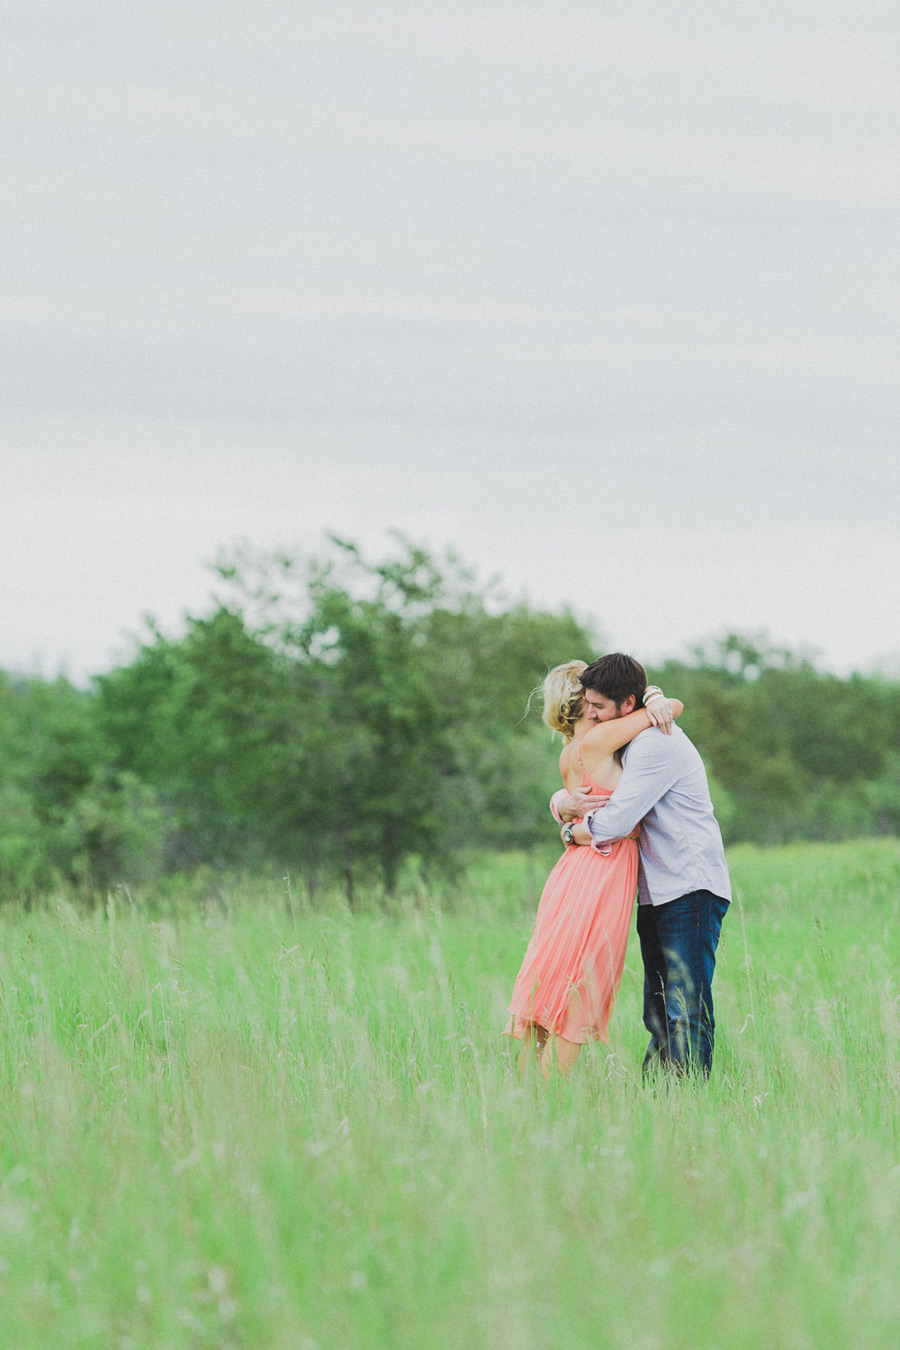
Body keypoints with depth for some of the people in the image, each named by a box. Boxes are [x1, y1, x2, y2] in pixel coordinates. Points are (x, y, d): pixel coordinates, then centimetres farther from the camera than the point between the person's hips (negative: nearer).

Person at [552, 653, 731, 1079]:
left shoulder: (657, 744, -15)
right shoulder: (623, 745, 17)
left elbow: (614, 823, -21)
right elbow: (562, 797, 21)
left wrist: (575, 831, 0)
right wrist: (565, 803, -4)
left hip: (691, 891, -10)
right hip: (656, 895, 10)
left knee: (686, 1009, -14)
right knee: (658, 1011, 7)